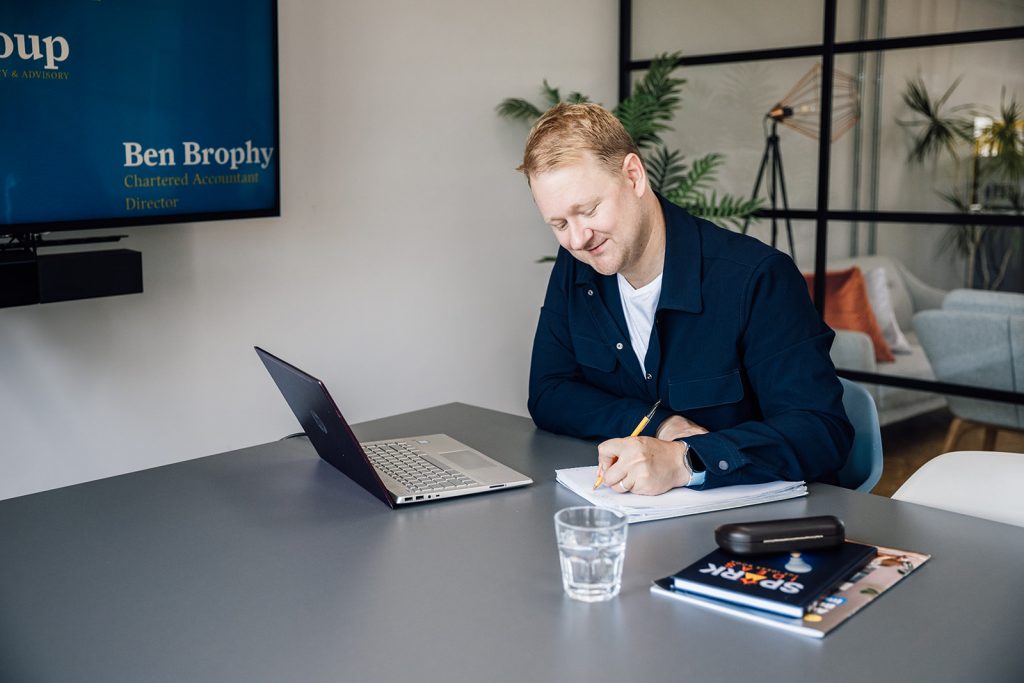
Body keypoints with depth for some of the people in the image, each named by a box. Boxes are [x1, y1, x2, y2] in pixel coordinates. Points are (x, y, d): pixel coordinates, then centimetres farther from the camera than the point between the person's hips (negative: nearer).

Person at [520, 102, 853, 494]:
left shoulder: (758, 278, -17)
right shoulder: (574, 268, 0)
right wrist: (661, 426, -15)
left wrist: (683, 460, -33)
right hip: (632, 510, 3)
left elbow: (824, 432, -21)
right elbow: (548, 396, 0)